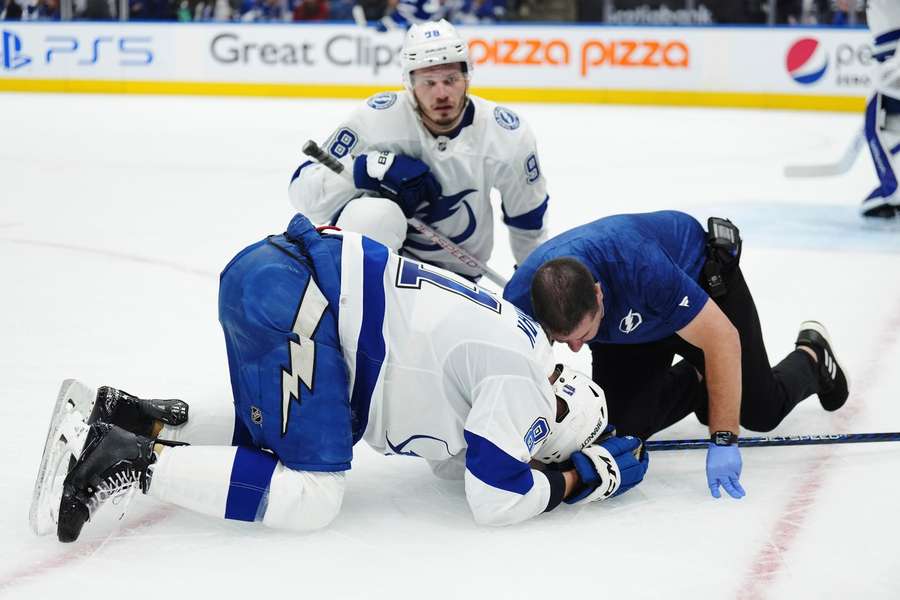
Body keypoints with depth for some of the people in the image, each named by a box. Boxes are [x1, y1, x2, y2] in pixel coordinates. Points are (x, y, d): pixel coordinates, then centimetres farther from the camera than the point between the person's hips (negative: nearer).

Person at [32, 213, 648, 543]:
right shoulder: (521, 379, -4)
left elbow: (453, 457, 28)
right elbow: (496, 499, -6)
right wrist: (572, 480, 11)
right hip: (292, 295, -10)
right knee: (310, 497, -8)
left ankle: (128, 417, 12)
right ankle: (134, 461, -12)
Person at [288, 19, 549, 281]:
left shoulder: (507, 135, -16)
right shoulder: (376, 118, -23)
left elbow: (528, 220, 2)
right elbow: (303, 191, -22)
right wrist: (369, 168, -37)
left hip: (455, 271, 4)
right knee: (370, 217, -35)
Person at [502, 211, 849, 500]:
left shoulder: (643, 266, -46)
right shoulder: (519, 297, -35)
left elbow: (723, 338, -37)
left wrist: (723, 440, -37)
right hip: (627, 321, 4)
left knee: (762, 412, 3)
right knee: (625, 425, -9)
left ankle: (811, 356, 36)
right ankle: (695, 379, 21)